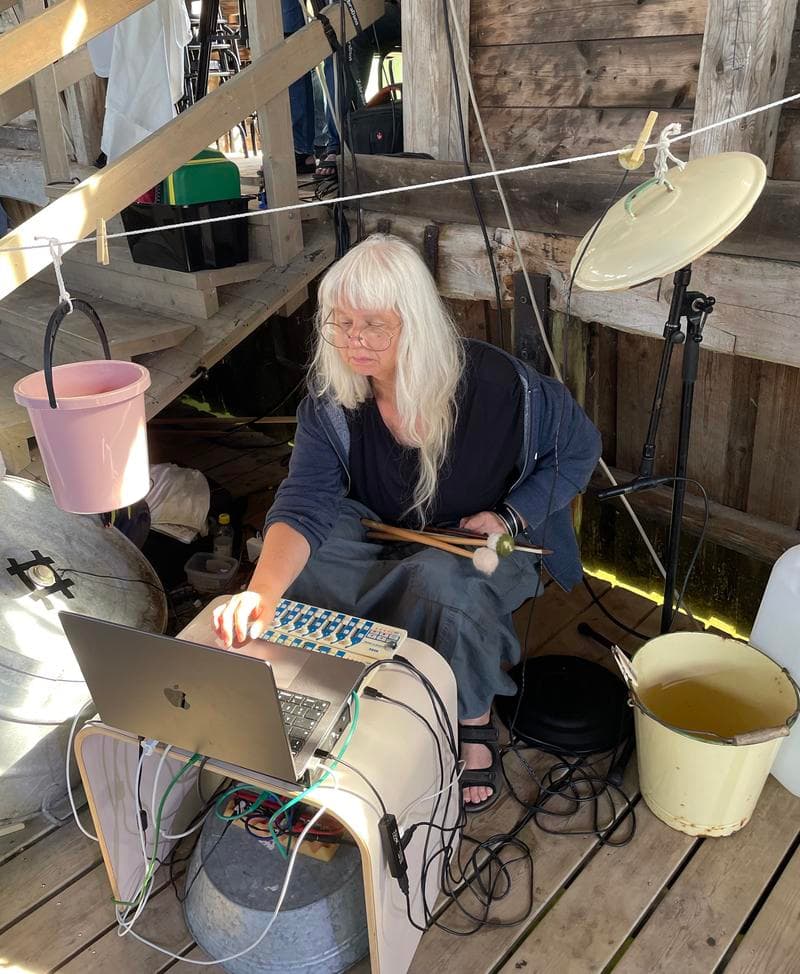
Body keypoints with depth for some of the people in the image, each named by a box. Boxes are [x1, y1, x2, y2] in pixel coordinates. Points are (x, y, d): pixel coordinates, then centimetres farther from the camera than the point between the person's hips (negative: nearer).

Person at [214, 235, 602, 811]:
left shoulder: (496, 384, -24)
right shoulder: (331, 401, -16)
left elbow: (579, 447, -8)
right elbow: (304, 504, -30)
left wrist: (509, 516, -20)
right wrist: (262, 593, -49)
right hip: (387, 546, 3)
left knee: (437, 578, -37)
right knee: (301, 558, -25)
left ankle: (476, 723, -8)